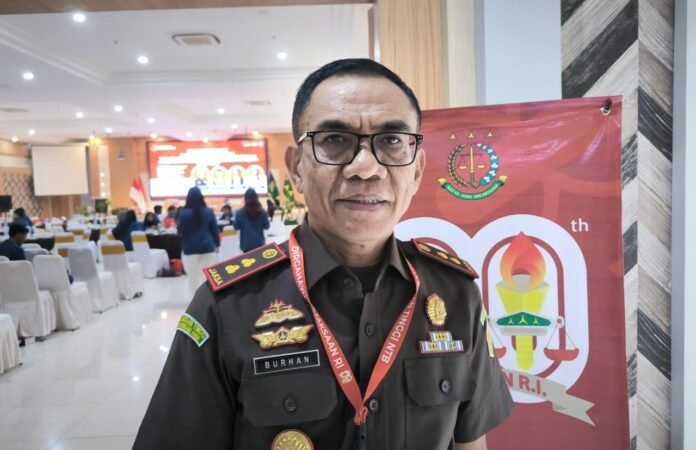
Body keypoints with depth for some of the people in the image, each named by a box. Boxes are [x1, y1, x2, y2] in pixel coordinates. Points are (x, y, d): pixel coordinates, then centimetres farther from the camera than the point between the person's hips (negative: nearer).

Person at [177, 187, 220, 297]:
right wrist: (217, 244, 14)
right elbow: (214, 229, 4)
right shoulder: (209, 212, -1)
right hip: (207, 247, 2)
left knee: (193, 276, 5)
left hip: (191, 248, -1)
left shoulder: (184, 213, -7)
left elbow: (180, 231, 1)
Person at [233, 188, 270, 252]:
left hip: (246, 244, -1)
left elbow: (236, 227, 0)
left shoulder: (239, 213, -12)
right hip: (259, 243, 1)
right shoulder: (262, 212, -8)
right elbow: (267, 226, 2)